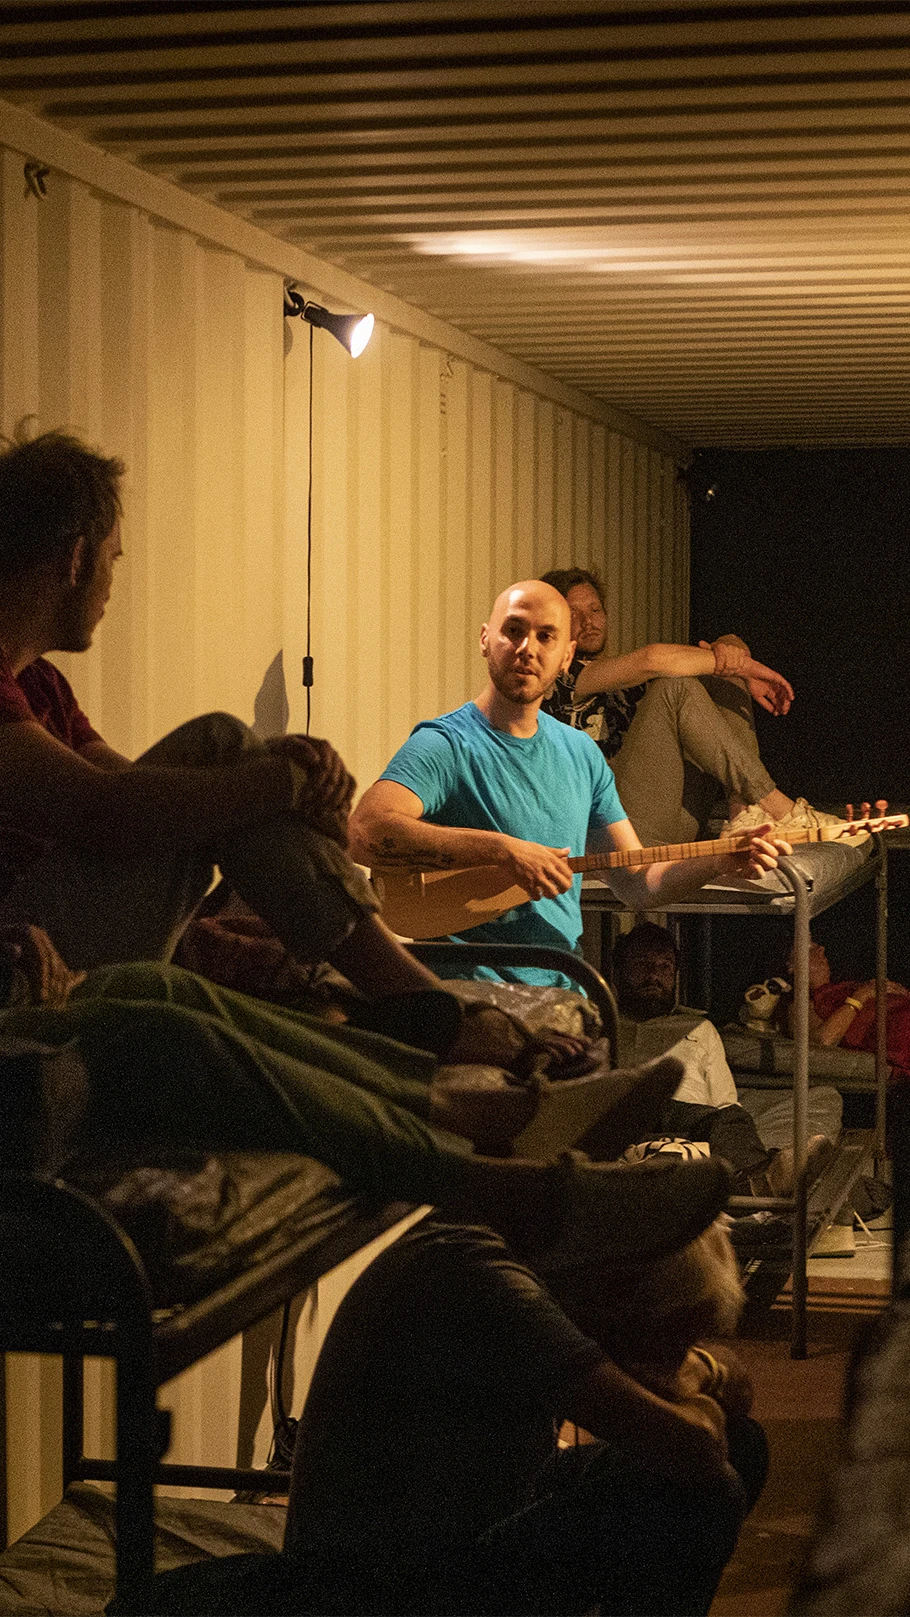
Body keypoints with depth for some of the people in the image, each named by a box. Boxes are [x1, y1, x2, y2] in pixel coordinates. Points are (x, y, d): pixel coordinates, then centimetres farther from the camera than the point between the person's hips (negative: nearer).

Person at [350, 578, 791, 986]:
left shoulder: (581, 754, 15)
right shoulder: (445, 745, -7)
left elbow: (636, 885, 18)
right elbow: (364, 832, -25)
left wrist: (722, 861, 1)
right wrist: (500, 850, -29)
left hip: (565, 989, 6)